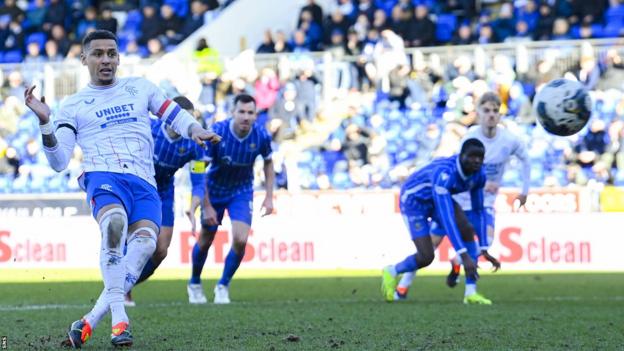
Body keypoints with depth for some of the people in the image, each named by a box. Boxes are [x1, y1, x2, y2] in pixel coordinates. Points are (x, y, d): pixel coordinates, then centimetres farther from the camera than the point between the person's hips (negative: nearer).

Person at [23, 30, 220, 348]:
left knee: (144, 242, -29)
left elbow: (174, 113, 26)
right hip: (103, 177, -3)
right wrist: (45, 122, -7)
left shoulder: (140, 88, 23)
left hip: (144, 184, 3)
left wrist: (193, 130, 4)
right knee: (115, 223, -39)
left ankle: (90, 322, -26)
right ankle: (119, 319, -37)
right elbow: (58, 162, 8)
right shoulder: (73, 105, 15)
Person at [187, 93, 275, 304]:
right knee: (205, 240, 11)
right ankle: (194, 284, 38)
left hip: (242, 192, 1)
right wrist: (207, 207, -19)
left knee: (240, 240, -16)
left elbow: (268, 162, 3)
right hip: (215, 191, -1)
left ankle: (223, 286, 7)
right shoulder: (216, 132, -27)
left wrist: (269, 197, -2)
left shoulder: (261, 136, -19)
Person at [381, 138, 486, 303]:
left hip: (439, 197, 6)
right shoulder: (444, 174, -43)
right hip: (414, 200, -6)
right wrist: (464, 256, -53)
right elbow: (446, 218, -49)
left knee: (467, 232, -18)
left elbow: (478, 210, -4)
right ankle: (392, 272, 19)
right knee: (426, 257, -14)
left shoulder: (479, 174, -19)